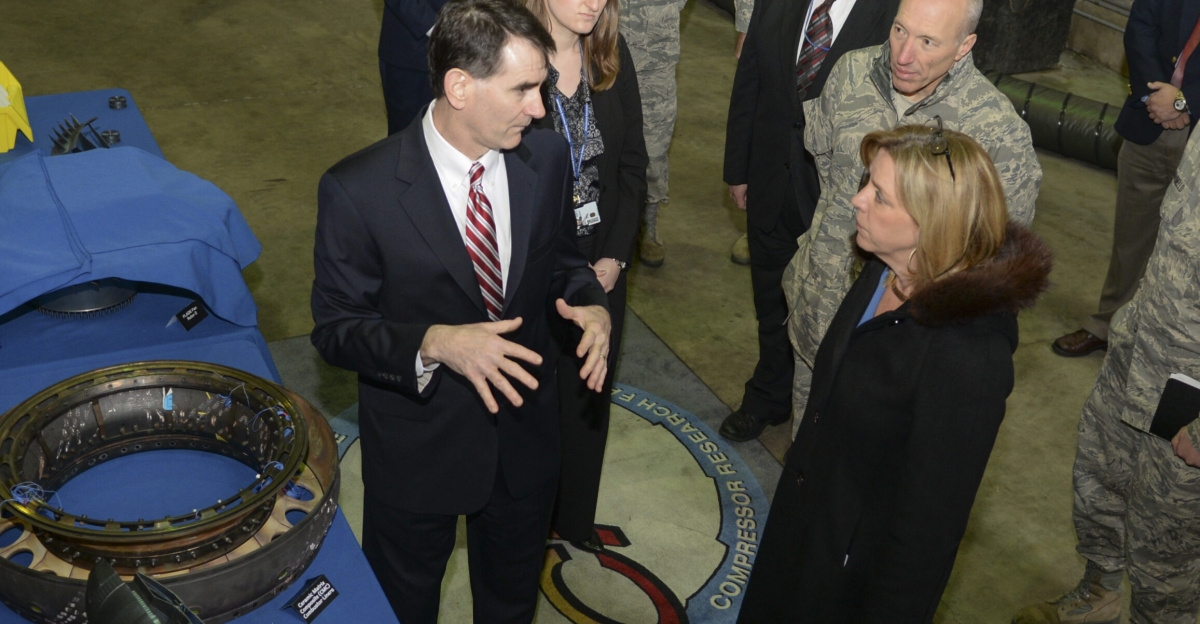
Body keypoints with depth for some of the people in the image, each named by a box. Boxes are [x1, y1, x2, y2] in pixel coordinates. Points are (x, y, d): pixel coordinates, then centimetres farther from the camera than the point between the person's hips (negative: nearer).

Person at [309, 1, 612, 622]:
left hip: (526, 434, 4)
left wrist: (591, 305, -18)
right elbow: (335, 329, -16)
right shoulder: (357, 190, -24)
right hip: (417, 451, -3)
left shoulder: (546, 157, -10)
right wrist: (435, 343, -34)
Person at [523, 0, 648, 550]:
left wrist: (615, 255, -7)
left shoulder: (612, 57, -2)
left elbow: (633, 163, 2)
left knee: (589, 393, 18)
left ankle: (574, 516, 41)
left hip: (602, 262, 5)